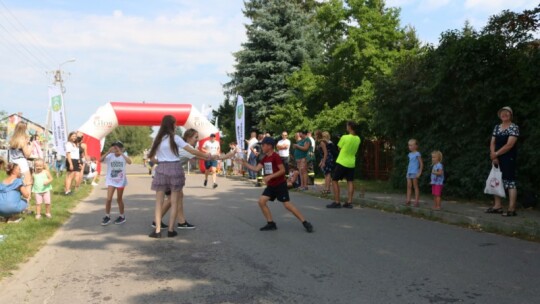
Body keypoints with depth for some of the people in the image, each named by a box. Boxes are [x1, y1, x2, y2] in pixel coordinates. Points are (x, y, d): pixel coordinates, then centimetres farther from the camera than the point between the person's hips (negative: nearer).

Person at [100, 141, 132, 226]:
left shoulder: (124, 156, -6)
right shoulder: (110, 156, -5)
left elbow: (129, 162, -27)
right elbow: (101, 160, -20)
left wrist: (121, 153, -29)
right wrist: (108, 152, -26)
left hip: (121, 181, -1)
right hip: (111, 180, 1)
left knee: (119, 199, 10)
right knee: (109, 199, -6)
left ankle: (122, 216, 26)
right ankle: (107, 216, 9)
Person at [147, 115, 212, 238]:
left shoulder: (157, 139, 9)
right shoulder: (175, 138, -4)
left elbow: (151, 157, 12)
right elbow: (192, 151, -5)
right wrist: (206, 156, 6)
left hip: (161, 169, 3)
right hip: (174, 168, -3)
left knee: (159, 201, 6)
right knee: (175, 201, 5)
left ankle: (157, 230, -1)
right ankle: (171, 230, 4)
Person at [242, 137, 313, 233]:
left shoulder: (275, 156, -17)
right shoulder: (265, 158, 7)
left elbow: (282, 170, -21)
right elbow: (256, 168, 4)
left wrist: (270, 176, -25)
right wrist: (244, 163, -1)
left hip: (280, 185, -8)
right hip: (271, 185, 8)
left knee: (287, 205, -11)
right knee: (261, 201, -3)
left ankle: (305, 223, -3)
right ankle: (271, 223, 6)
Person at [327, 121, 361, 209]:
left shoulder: (345, 137, -16)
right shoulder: (358, 139, 1)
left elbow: (339, 148, -3)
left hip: (342, 162, -6)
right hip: (351, 163, 6)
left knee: (334, 181, 3)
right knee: (350, 182, 9)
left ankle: (337, 202, -1)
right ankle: (349, 202, 6)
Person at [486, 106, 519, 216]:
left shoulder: (514, 127, -7)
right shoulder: (497, 127, 14)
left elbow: (509, 144, -16)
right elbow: (492, 143, 10)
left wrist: (496, 154, -13)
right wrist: (493, 156, -6)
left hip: (508, 158, -7)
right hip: (497, 158, 7)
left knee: (509, 181, -10)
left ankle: (511, 209, -11)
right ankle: (497, 206, 16)